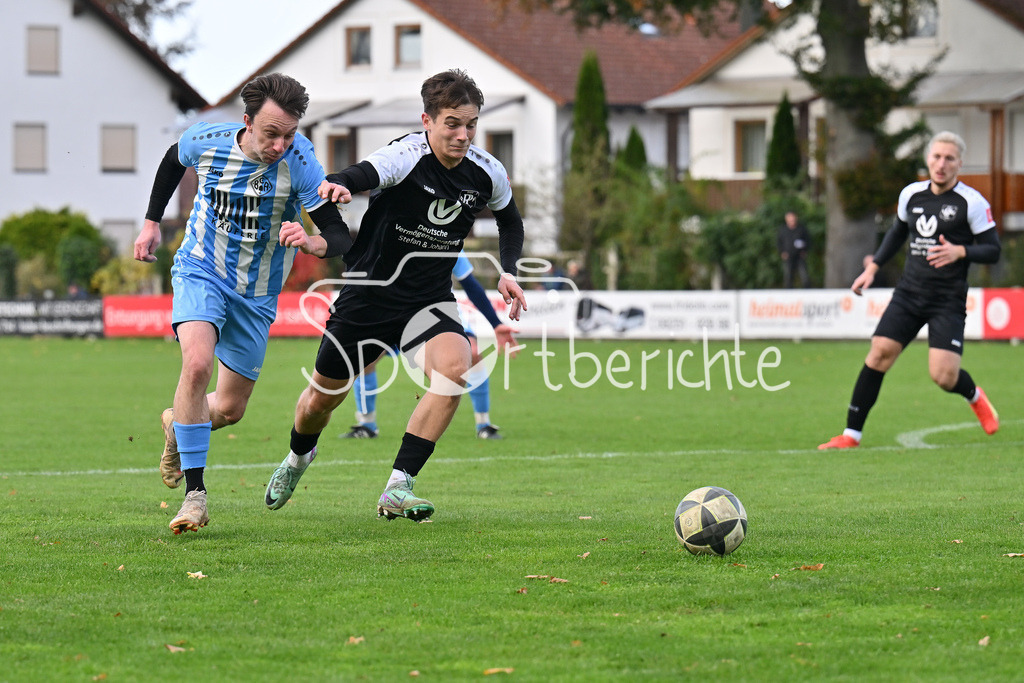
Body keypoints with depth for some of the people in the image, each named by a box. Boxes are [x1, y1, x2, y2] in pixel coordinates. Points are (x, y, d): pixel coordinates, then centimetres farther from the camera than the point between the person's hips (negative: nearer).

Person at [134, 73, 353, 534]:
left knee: (230, 409, 7)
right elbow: (173, 159, 10)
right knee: (197, 363, -28)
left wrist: (312, 242, -47)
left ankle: (178, 426, 44)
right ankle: (194, 494, -23)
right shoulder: (206, 142, -17)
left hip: (257, 293, 1)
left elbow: (340, 236, -25)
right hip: (201, 271, -1)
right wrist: (152, 222, 15)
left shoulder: (299, 161, -23)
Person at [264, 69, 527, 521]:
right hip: (368, 294, -3)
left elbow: (510, 221, 16)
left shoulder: (487, 174, -7)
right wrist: (338, 185, -68)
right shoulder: (406, 157, -23)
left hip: (429, 300, 3)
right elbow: (366, 173, -45)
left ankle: (397, 489, -22)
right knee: (321, 399, 11)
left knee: (454, 367, -29)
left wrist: (508, 271, -1)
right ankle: (299, 457, 49)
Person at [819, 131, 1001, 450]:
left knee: (943, 376, -14)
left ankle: (975, 397, 24)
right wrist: (873, 267, 20)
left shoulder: (972, 202, -8)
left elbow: (992, 250, -5)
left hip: (948, 301, -4)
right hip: (909, 292, 4)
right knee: (879, 353, -10)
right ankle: (851, 434, -4)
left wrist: (959, 252, -21)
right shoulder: (911, 194, 7)